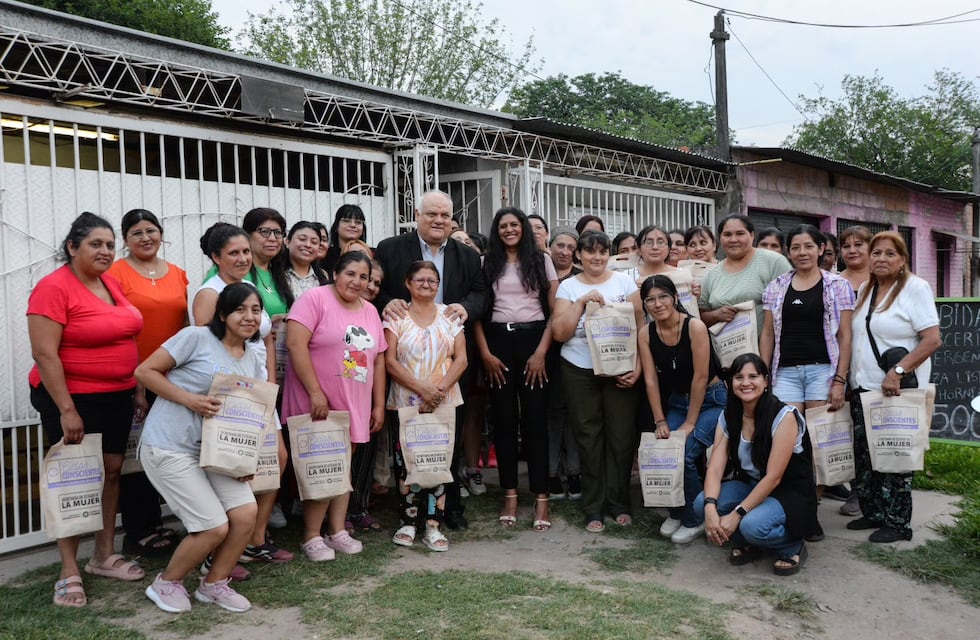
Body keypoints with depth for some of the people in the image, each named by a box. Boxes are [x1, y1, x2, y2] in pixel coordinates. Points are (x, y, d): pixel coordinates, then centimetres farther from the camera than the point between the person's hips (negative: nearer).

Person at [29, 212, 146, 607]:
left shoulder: (112, 283, 7)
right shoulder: (53, 288, -15)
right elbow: (44, 354, -19)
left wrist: (136, 388, 13)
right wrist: (66, 409, -22)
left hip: (117, 395, 7)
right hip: (71, 397, -7)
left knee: (111, 470, 11)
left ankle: (105, 555, 24)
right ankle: (69, 573, 8)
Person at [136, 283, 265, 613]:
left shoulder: (254, 361, 10)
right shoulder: (196, 337, -10)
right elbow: (145, 371, -11)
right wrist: (189, 399, -22)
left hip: (214, 450, 7)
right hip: (169, 448, -6)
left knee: (246, 513, -8)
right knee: (216, 527, -10)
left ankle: (214, 583, 17)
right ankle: (167, 583, 17)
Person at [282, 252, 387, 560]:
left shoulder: (370, 311, 12)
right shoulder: (315, 298, -9)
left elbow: (378, 360, 15)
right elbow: (296, 343, -18)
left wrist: (379, 405, 11)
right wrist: (315, 392, -21)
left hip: (354, 406, 6)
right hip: (318, 404, -6)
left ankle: (337, 531, 22)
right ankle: (311, 536, 11)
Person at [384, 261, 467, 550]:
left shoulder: (449, 316, 8)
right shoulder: (396, 317, 2)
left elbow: (461, 359, 3)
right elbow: (390, 361, -5)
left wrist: (440, 388, -12)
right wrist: (422, 388, -14)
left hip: (444, 404, 2)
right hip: (405, 403, -1)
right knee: (406, 463, 1)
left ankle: (433, 525, 8)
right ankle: (407, 522, 14)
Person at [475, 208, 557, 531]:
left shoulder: (541, 259, 6)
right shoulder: (488, 263, 9)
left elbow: (555, 310, 1)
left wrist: (542, 352, -7)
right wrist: (485, 353, -5)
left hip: (533, 339, -1)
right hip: (498, 341, 2)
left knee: (535, 419, -2)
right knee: (503, 419, 4)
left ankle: (541, 497, 3)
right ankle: (510, 494, 11)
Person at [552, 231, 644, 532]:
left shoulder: (624, 282, 4)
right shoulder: (568, 287, 4)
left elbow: (639, 326, 2)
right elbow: (559, 333, -3)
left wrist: (637, 366, -7)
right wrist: (581, 302, -13)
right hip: (579, 371, 0)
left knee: (621, 435, 0)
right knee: (588, 437, 4)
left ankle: (619, 503, 16)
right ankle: (593, 507, 14)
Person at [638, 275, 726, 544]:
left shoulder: (695, 327, -20)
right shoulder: (645, 334, -6)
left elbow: (700, 377, -19)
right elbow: (651, 380, -5)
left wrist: (690, 423, -16)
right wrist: (660, 421, -9)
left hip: (710, 400, -4)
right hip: (676, 401, 5)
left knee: (684, 454, -21)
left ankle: (694, 520, 2)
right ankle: (677, 513, 11)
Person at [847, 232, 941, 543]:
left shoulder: (915, 288, -8)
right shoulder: (864, 289, 11)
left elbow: (933, 340, -16)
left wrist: (897, 372, -23)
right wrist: (846, 378, 9)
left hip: (898, 390, -6)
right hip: (862, 388, 6)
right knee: (864, 455, 10)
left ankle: (897, 523, 12)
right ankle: (873, 514, 23)